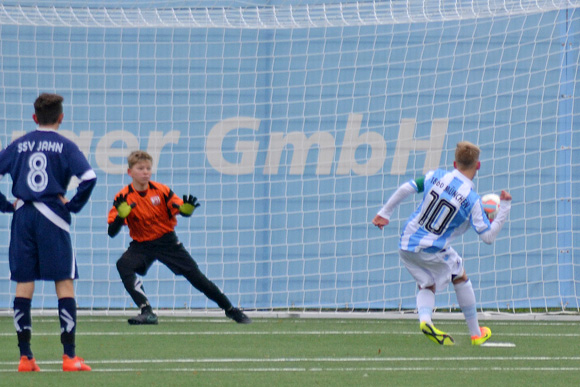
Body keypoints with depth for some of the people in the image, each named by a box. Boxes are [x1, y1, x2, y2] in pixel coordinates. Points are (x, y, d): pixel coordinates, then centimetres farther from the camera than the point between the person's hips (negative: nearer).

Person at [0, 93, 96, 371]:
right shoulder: (64, 146, 0)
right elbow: (88, 177, -13)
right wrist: (74, 205, -1)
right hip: (52, 217, -3)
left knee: (23, 284, 6)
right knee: (64, 284, 0)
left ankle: (25, 356, 3)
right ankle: (69, 356, -5)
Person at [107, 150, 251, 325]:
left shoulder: (160, 190, -9)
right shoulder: (123, 197, -12)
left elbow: (181, 210, -3)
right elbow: (112, 232, -15)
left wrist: (187, 209, -28)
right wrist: (121, 215, -35)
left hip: (167, 240, 0)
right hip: (141, 245, 0)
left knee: (195, 276, -3)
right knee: (123, 265, -29)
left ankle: (230, 310, 14)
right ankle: (147, 312, -29)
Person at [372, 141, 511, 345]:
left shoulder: (436, 176, -1)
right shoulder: (472, 199, -12)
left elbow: (405, 189, 1)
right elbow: (488, 236, -11)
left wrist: (385, 213, 14)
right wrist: (504, 208, -2)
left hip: (406, 245, 4)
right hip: (433, 251, -4)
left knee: (427, 285, 19)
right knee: (460, 277, 21)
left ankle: (424, 319, -13)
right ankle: (476, 333, 26)